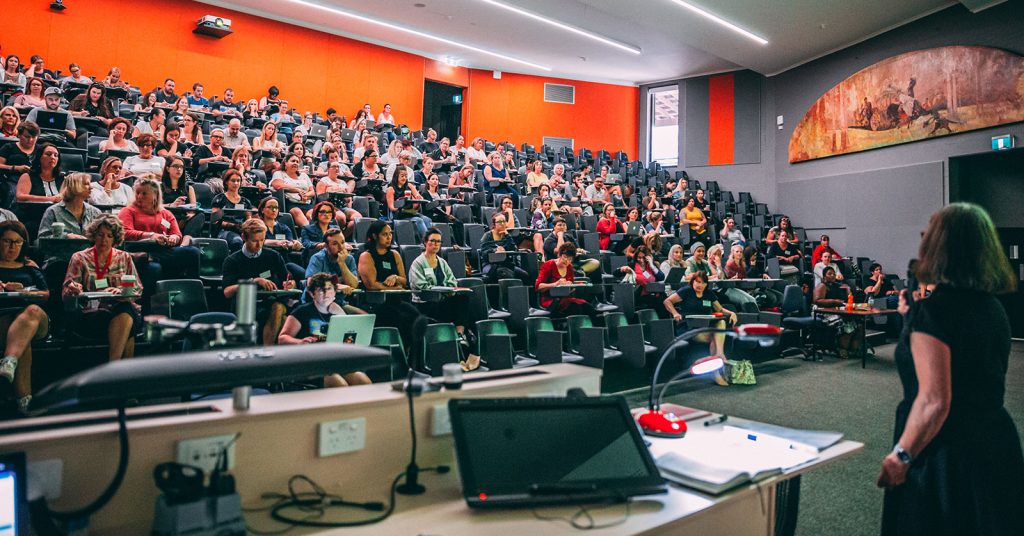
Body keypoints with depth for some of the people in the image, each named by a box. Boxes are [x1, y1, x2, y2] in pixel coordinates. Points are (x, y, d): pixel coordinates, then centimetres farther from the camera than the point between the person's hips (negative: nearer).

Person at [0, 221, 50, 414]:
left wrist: (23, 291, -3)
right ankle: (23, 396, -44)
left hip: (37, 319, 1)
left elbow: (46, 294, 17)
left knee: (33, 312, -38)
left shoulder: (29, 266, 28)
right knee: (23, 337, -36)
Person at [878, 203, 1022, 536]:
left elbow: (934, 402, -24)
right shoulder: (992, 307, 5)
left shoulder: (931, 310, -20)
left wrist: (900, 456, -15)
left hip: (946, 452, -8)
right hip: (996, 442, 8)